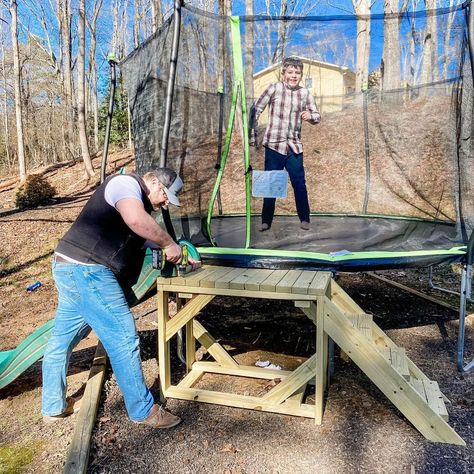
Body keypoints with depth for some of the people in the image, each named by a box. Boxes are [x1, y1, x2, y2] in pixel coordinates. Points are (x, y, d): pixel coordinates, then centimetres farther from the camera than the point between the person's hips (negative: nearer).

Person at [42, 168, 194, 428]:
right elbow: (135, 219, -29)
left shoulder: (138, 199, 23)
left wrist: (179, 252, 15)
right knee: (123, 338, -5)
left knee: (62, 338, 19)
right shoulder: (126, 183, -8)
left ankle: (53, 407, 35)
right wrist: (169, 243, -17)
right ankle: (143, 410, 8)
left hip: (70, 268, 11)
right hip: (86, 270, -11)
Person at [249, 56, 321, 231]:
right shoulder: (274, 88, -1)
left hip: (294, 146, 2)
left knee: (299, 184, 3)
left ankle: (304, 219, 17)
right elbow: (256, 110, 1)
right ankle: (266, 221, 16)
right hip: (274, 145, -2)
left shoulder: (305, 93, 8)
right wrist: (253, 135, -2)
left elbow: (317, 117, 13)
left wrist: (310, 116, -11)